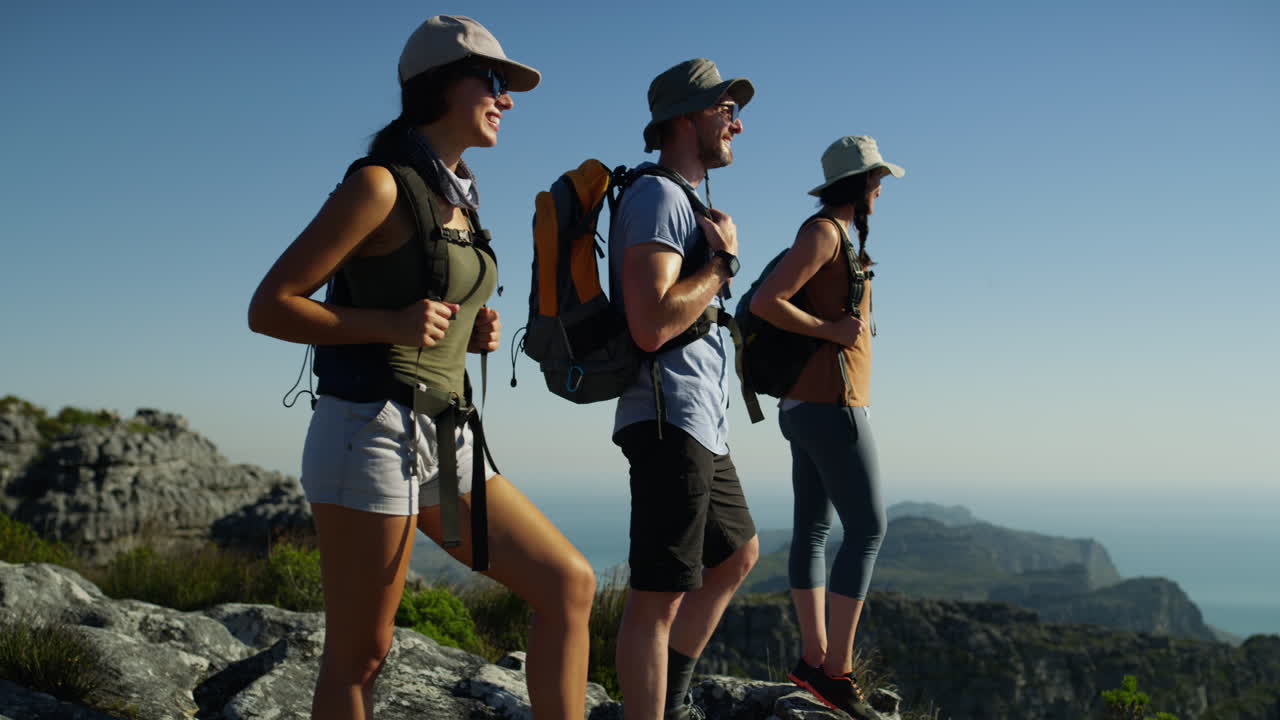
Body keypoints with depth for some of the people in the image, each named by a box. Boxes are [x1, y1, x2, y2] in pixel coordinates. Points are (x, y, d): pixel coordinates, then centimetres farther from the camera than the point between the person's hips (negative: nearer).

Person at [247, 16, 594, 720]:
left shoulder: (457, 198, 15)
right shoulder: (380, 185, -9)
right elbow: (269, 306, -10)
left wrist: (472, 335, 6)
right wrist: (394, 324, -19)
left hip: (444, 441, 8)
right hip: (370, 432, -8)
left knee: (569, 583, 2)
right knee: (360, 656, 1)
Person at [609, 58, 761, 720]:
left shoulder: (685, 202, 20)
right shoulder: (657, 196, -12)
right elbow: (652, 325, -24)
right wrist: (725, 261, -13)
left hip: (702, 426, 11)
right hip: (671, 422, -11)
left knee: (737, 554, 23)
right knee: (659, 596, -8)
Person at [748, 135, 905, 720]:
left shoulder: (838, 236, 18)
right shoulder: (823, 232, -10)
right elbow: (765, 301, -19)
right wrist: (832, 331, -16)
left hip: (808, 404, 10)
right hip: (830, 403, -10)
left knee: (812, 529, 7)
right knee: (867, 528, -9)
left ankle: (815, 659, 10)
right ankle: (837, 668, -9)